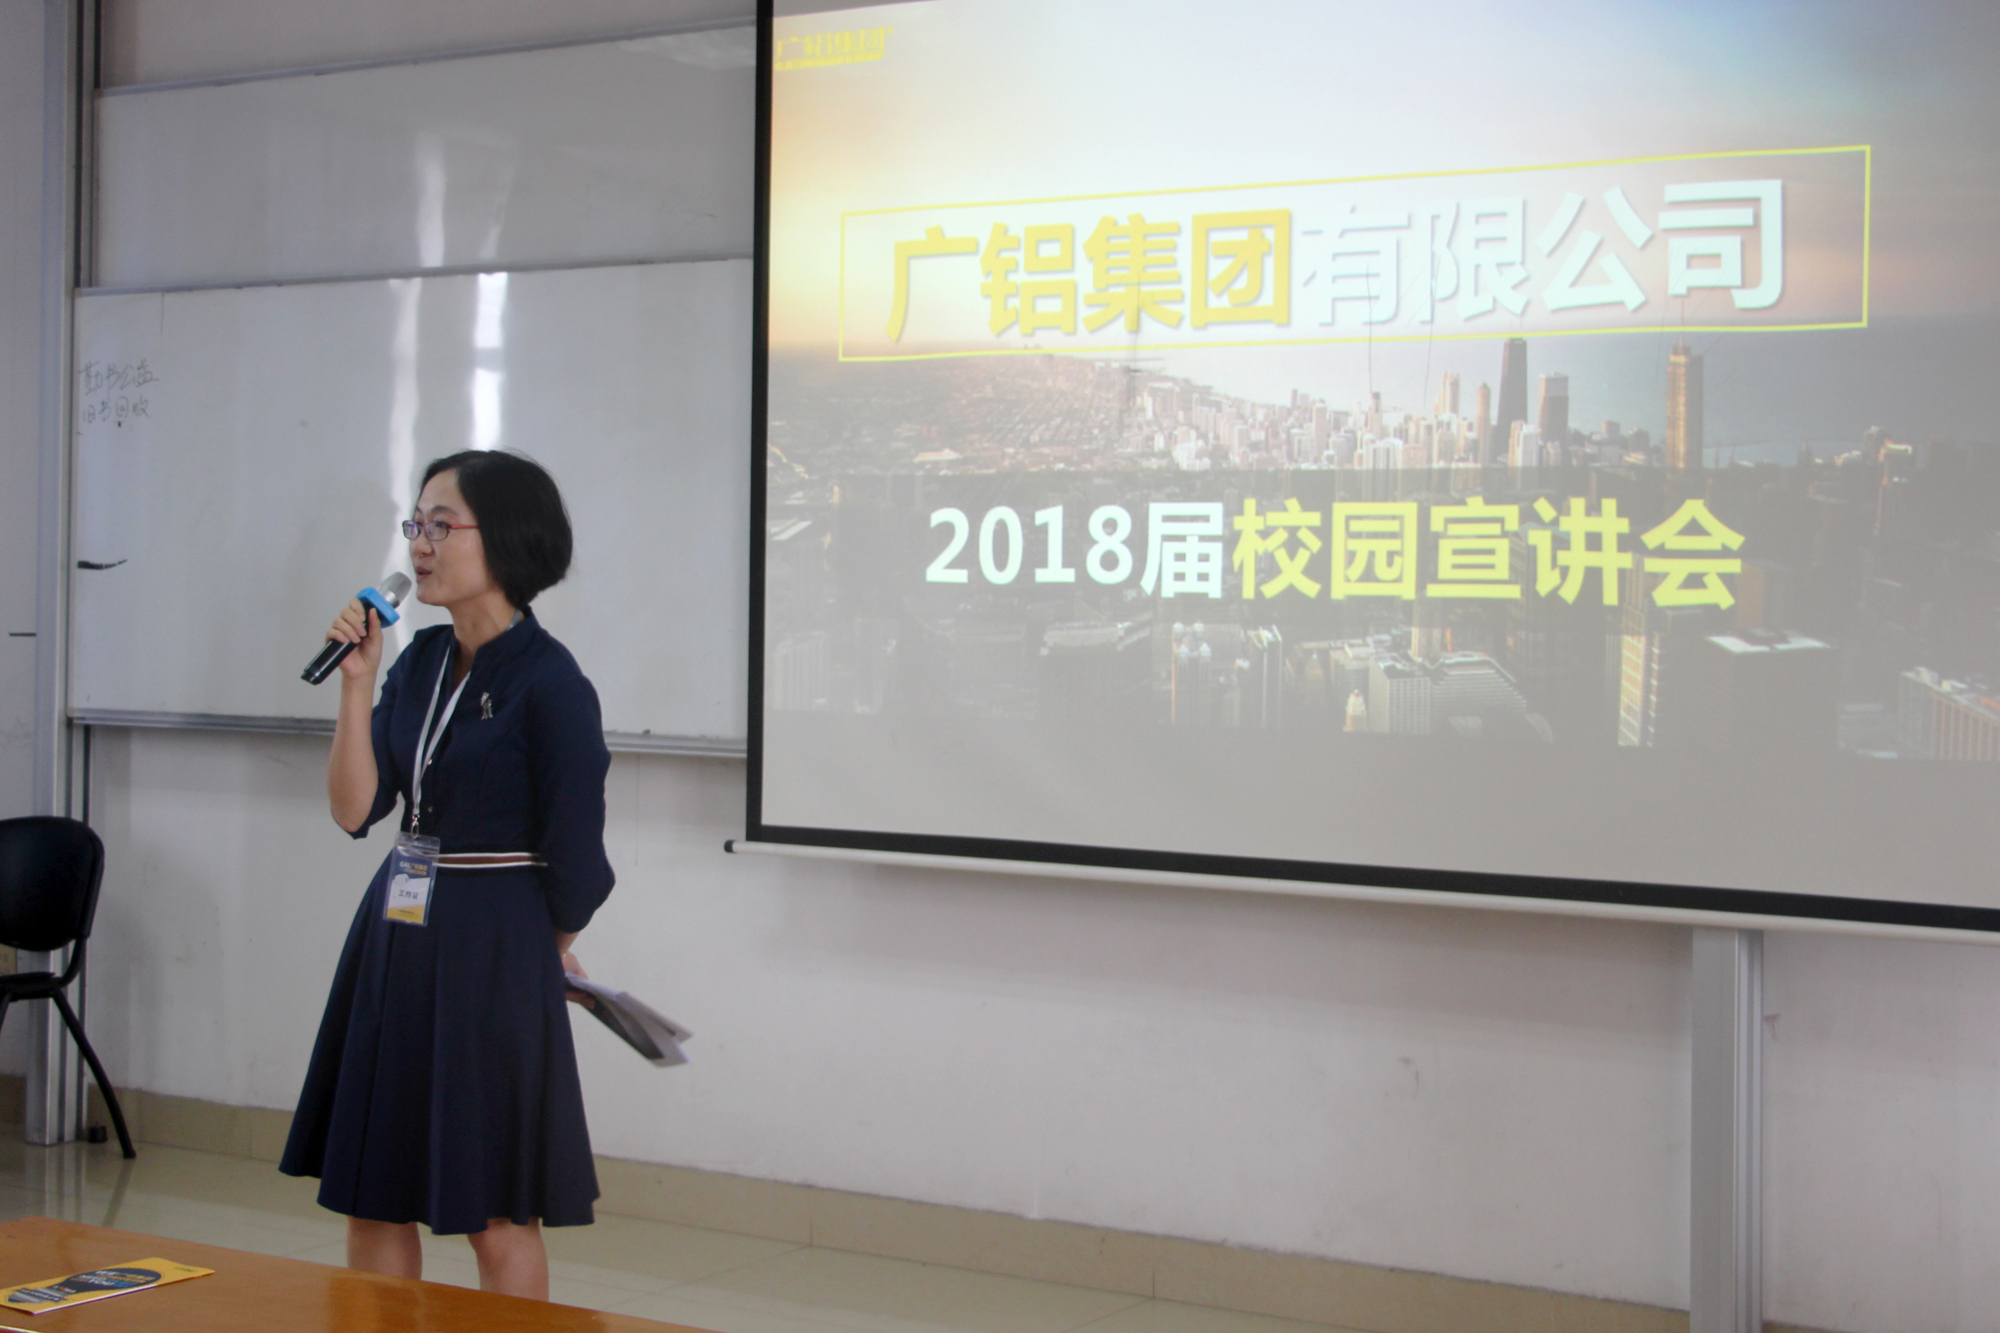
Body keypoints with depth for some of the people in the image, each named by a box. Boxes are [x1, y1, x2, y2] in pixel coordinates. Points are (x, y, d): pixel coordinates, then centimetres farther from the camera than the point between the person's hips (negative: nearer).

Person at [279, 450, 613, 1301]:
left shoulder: (548, 681, -14)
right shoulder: (420, 661, 7)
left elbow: (573, 851, -9)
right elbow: (355, 810, 1)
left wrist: (549, 946, 6)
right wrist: (356, 683, -7)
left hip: (491, 948, -7)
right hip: (395, 940, 7)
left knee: (493, 1212, 1)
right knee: (370, 1193, 12)